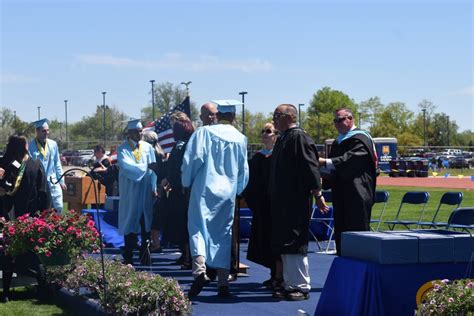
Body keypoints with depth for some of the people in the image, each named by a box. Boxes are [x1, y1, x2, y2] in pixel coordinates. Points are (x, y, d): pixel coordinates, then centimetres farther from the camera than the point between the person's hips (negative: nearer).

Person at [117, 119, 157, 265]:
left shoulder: (148, 147, 8)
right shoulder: (123, 149, 0)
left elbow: (152, 169, 4)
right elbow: (126, 166, -16)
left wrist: (153, 188, -4)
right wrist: (145, 167, -11)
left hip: (146, 192, 3)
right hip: (130, 193, -3)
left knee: (146, 223, 4)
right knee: (130, 222, 0)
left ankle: (145, 255, 10)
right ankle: (128, 257, 5)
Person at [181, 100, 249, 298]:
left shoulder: (205, 132, -4)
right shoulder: (240, 139, 6)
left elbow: (193, 158, -9)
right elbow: (244, 170, 12)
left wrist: (186, 183, 4)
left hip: (205, 188, -3)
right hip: (228, 193, 3)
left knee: (198, 229, -2)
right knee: (224, 235, 9)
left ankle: (200, 270, -24)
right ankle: (223, 282, 9)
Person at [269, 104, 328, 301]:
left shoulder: (299, 138, -13)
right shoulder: (282, 139, 14)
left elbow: (310, 167, -18)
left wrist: (318, 195, -20)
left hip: (296, 203, -9)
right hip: (282, 202, 9)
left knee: (294, 244, -5)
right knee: (283, 245, 11)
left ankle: (301, 287, 3)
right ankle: (290, 285, 18)